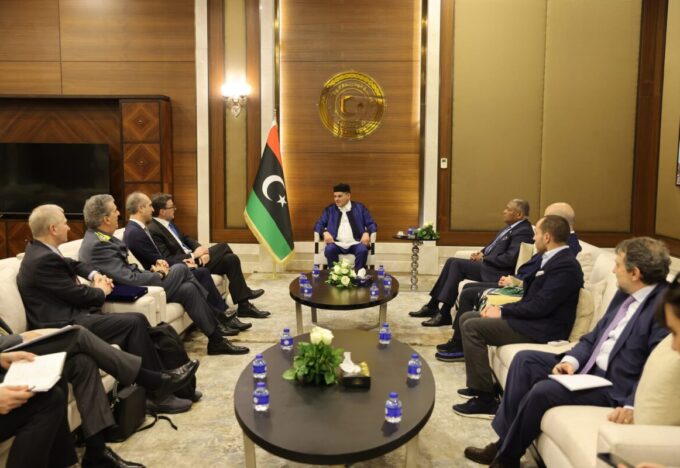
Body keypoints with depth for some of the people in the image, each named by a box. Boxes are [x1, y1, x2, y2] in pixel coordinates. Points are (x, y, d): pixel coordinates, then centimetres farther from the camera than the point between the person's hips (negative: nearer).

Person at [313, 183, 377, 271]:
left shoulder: (360, 208, 11)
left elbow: (372, 224, 9)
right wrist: (325, 232, -11)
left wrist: (366, 233, -13)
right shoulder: (329, 209, 14)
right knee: (329, 249, -32)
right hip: (337, 244, 1)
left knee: (363, 250, -33)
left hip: (355, 243, -1)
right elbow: (318, 225, 11)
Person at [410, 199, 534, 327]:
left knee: (457, 264, -20)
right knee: (452, 261, -1)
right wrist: (481, 253, 3)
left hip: (496, 272, -10)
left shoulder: (524, 231, -14)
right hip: (487, 262, 10)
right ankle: (432, 306, 1)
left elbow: (509, 259, -23)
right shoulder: (512, 227, 15)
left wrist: (483, 258, -14)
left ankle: (444, 313, -16)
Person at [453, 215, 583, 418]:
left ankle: (485, 399, -14)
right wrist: (502, 309, 1)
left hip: (541, 329, -10)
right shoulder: (553, 258, 13)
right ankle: (478, 384, 16)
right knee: (467, 318, 7)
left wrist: (503, 311, -13)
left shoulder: (565, 265, -18)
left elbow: (540, 306, -24)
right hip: (532, 318, 10)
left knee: (473, 327, -20)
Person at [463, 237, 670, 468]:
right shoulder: (625, 294, 8)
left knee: (544, 390, -24)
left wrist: (632, 405, -33)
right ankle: (503, 441, 3)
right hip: (588, 365, 9)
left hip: (615, 388, -9)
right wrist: (572, 360, -6)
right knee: (525, 359, 0)